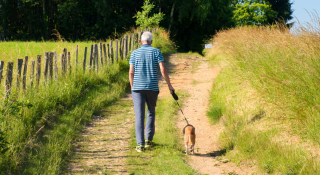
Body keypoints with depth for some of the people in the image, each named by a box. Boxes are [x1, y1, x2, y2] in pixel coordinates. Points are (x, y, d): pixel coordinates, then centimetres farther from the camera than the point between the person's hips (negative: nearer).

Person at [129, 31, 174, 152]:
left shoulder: (135, 53, 5)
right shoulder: (156, 52, 2)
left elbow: (131, 73, 2)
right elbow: (163, 70, -5)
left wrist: (132, 87, 14)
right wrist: (169, 85, 3)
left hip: (138, 88, 0)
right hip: (152, 88, 0)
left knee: (139, 116, -1)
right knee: (151, 113, 19)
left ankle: (140, 144, -7)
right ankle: (148, 139, 14)